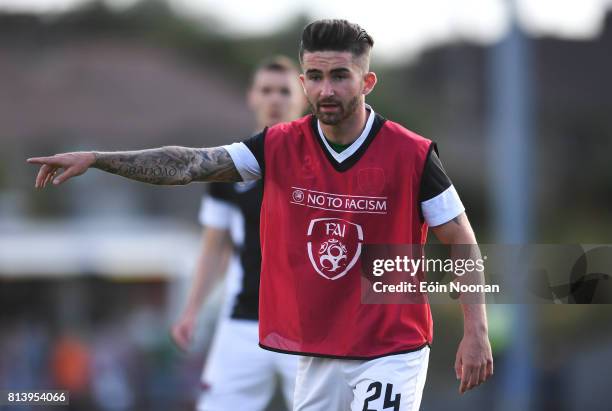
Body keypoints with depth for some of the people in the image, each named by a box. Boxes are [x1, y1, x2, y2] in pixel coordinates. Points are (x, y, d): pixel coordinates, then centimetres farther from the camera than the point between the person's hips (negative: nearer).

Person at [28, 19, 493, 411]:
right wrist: (95, 159, -11)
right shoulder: (281, 147, 0)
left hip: (391, 353, -4)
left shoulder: (411, 155, -9)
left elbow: (464, 244, -3)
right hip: (316, 354, 4)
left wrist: (476, 332, -10)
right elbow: (189, 165, -3)